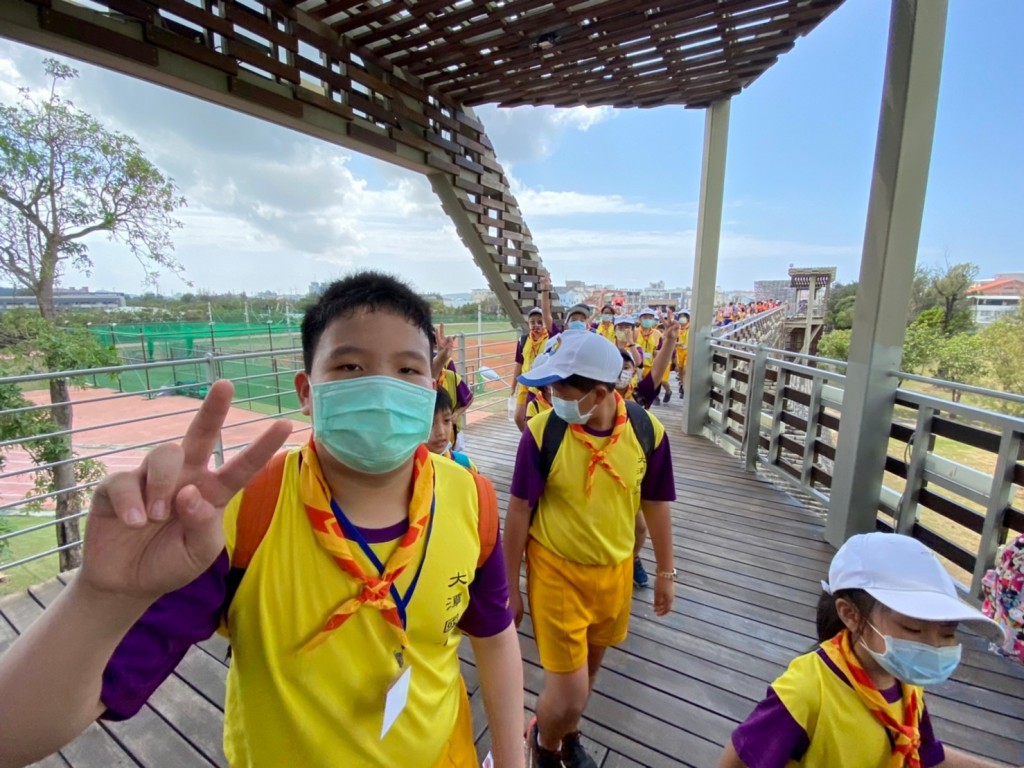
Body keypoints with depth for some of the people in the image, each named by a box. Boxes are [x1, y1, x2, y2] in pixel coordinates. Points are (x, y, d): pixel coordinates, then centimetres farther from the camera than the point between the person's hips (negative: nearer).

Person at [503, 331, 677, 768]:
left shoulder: (648, 431, -15)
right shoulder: (541, 431, -22)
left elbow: (655, 505, 0)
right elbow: (519, 510, -12)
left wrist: (666, 572, 9)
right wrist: (510, 586, -4)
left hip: (615, 571, 3)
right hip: (557, 572, -3)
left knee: (588, 668, 23)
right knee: (570, 690, 2)